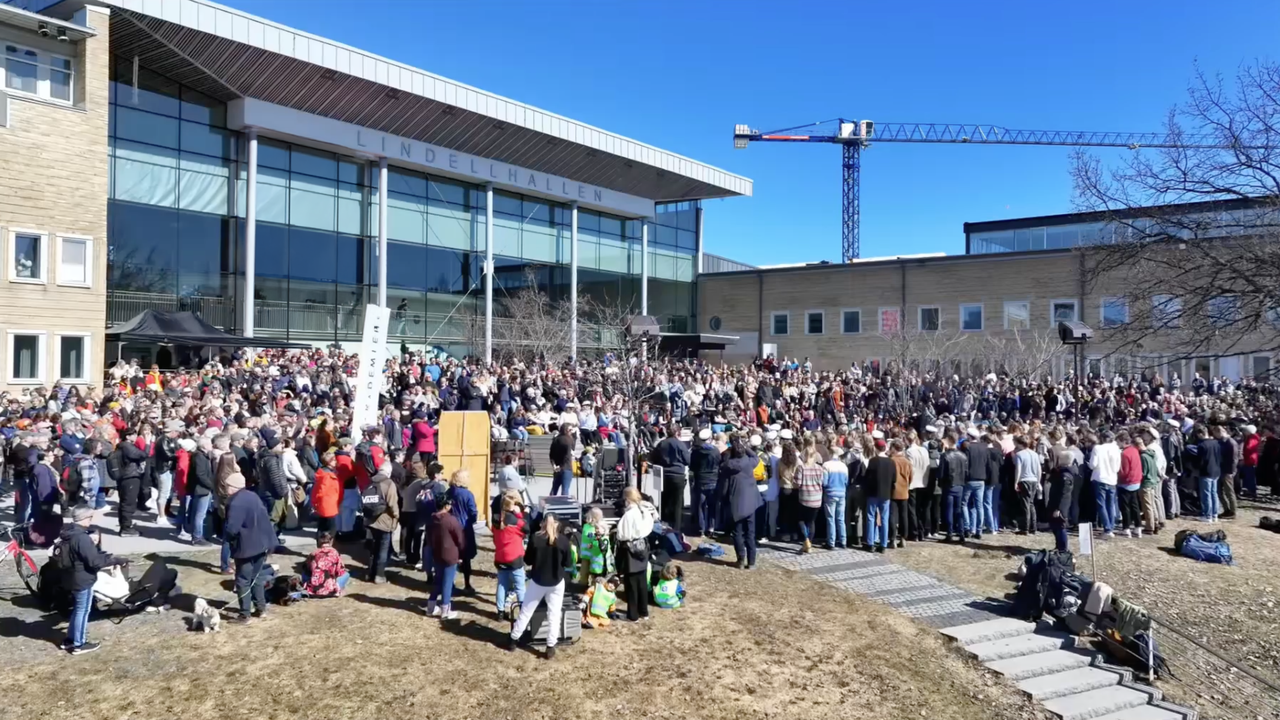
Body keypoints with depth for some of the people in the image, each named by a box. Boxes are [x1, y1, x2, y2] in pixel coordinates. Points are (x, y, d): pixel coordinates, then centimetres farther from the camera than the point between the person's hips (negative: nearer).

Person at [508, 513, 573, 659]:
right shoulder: (563, 540, -10)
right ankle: (550, 647, 11)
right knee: (554, 614, 10)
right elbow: (567, 563, -3)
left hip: (537, 581, 1)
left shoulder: (535, 538, -11)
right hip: (556, 582, 0)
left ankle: (514, 640, 27)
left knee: (526, 611, 16)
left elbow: (527, 560, -2)